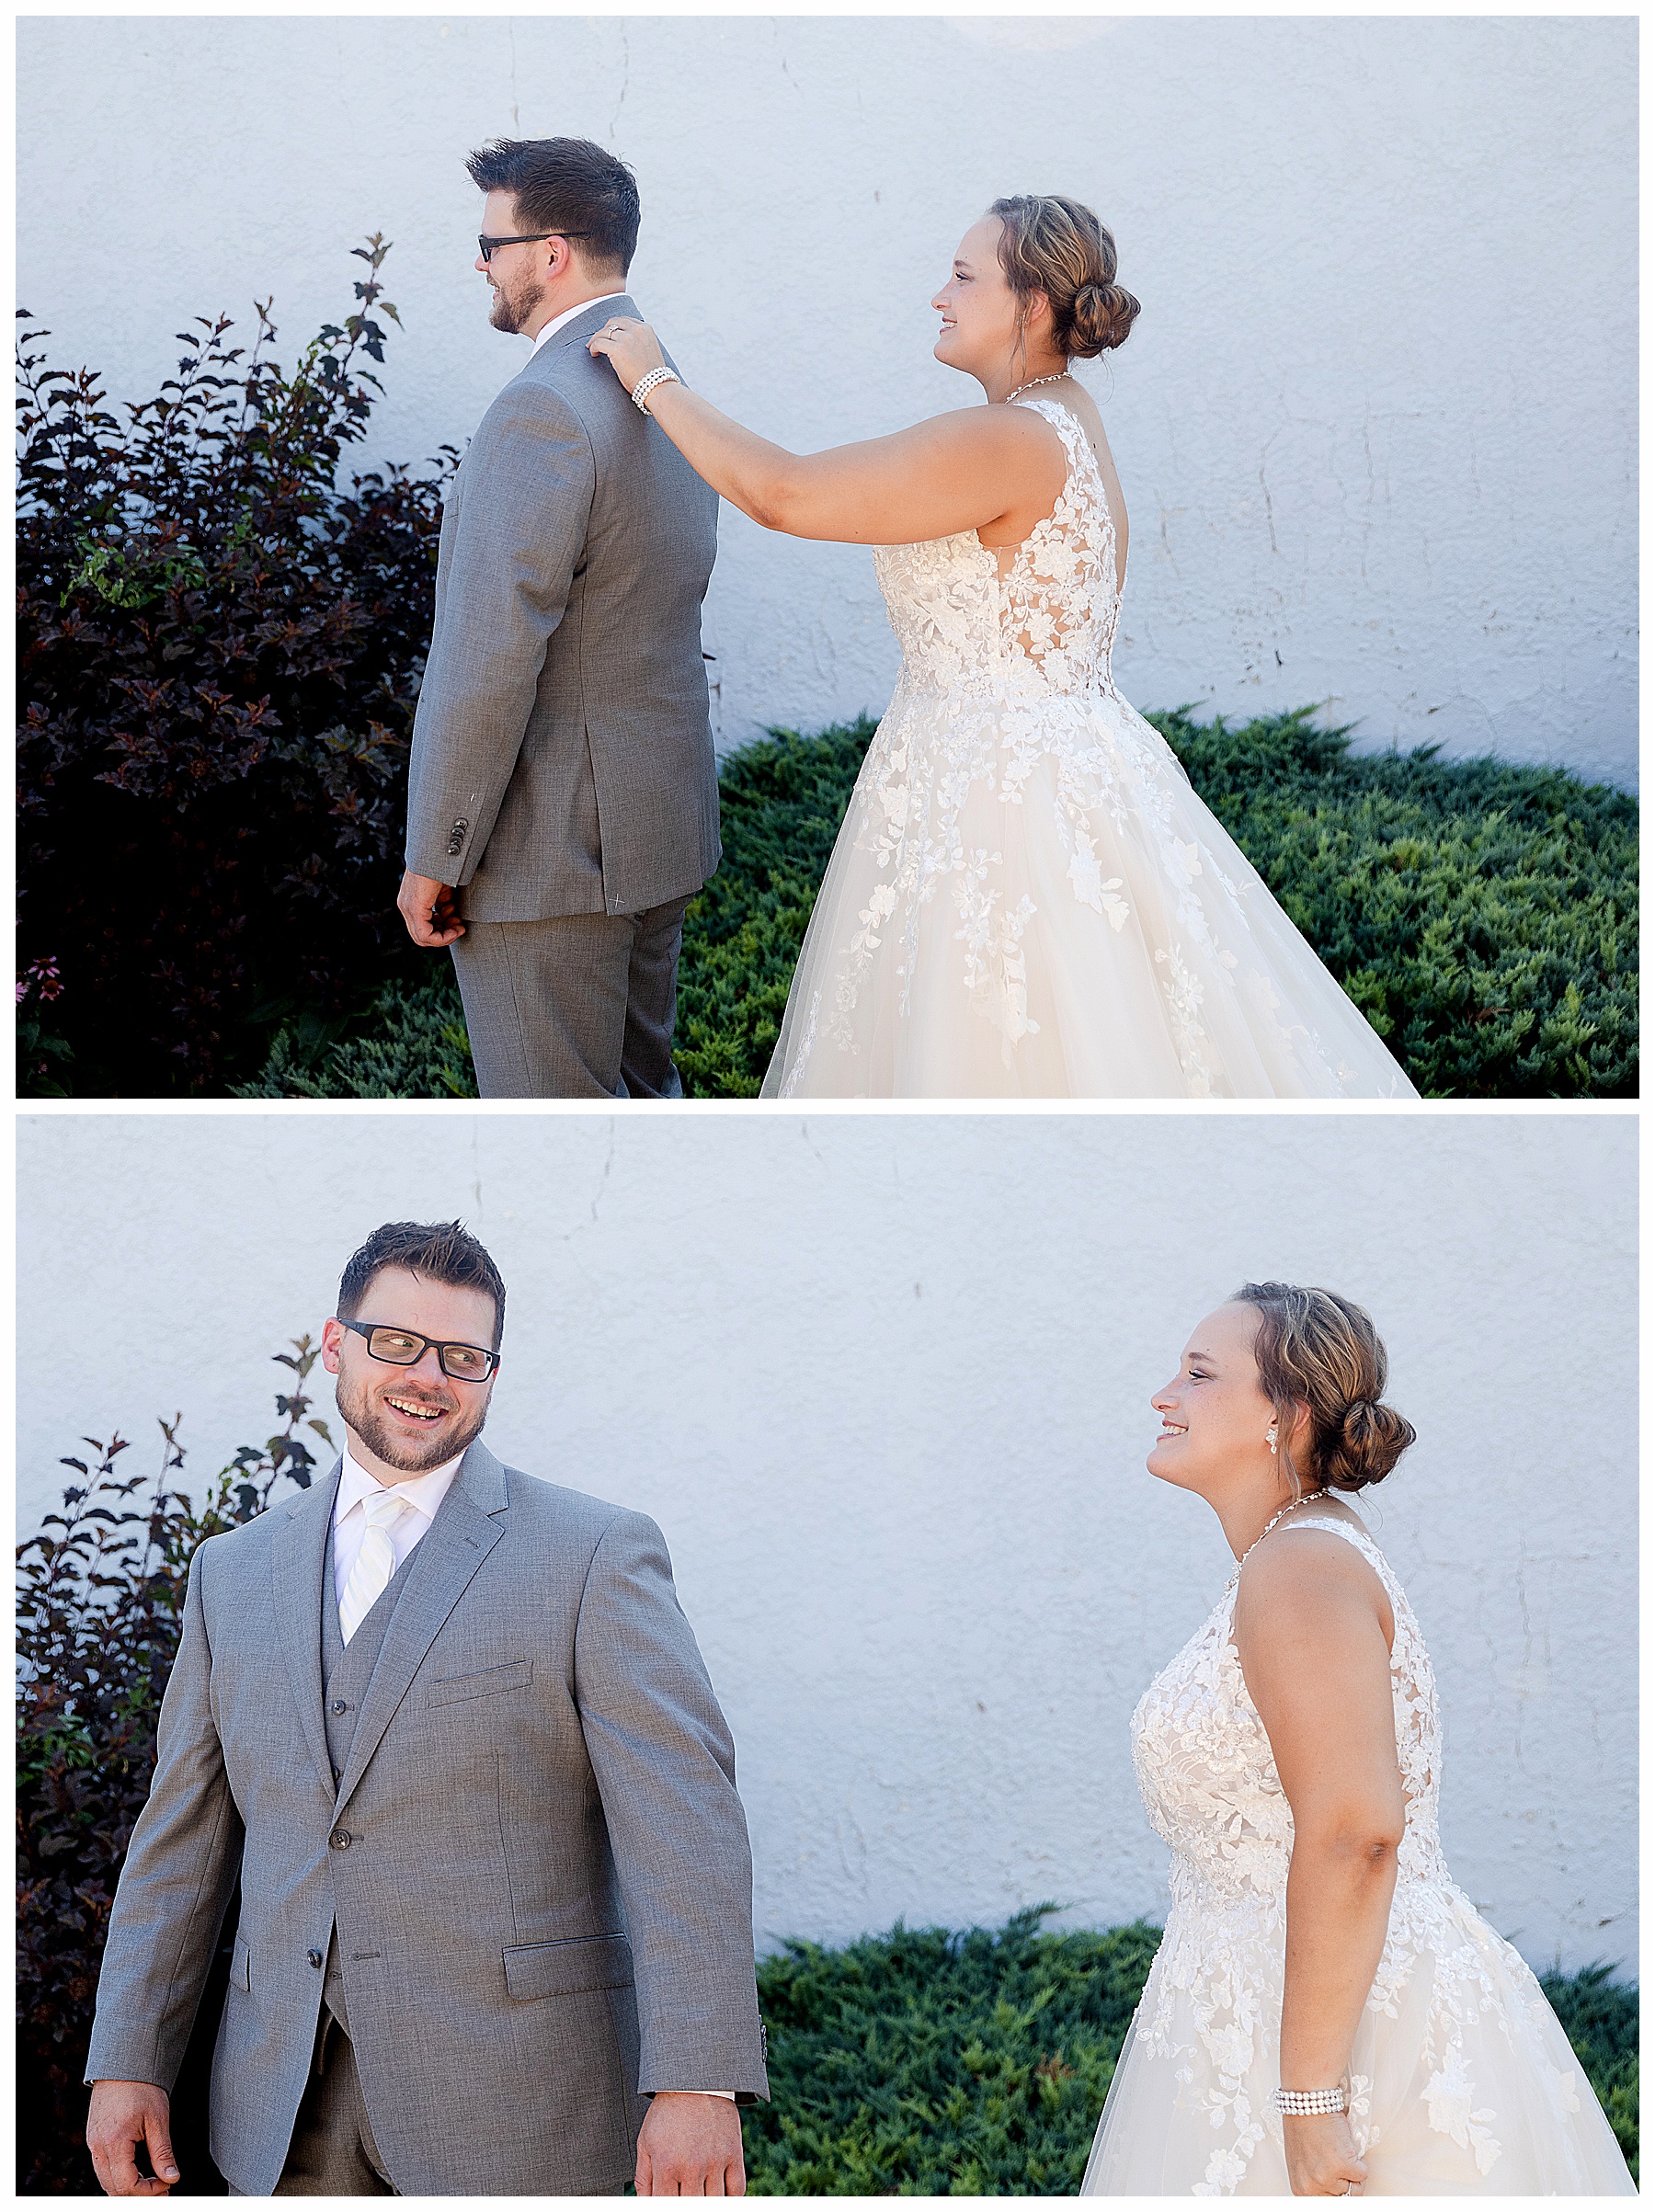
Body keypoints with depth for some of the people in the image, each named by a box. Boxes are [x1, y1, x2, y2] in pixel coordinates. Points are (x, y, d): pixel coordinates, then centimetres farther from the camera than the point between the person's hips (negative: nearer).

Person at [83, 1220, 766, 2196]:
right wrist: (126, 2065, 7)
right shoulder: (236, 1571, 13)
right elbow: (183, 1838, 15)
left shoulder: (595, 1553, -3)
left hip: (510, 2109, -4)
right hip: (290, 2111, 4)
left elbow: (683, 1822, -10)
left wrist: (699, 2082, -20)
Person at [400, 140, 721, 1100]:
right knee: (637, 1083, 20)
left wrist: (435, 859, -17)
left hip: (550, 842, -9)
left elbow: (493, 658, -23)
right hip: (660, 825, 9)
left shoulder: (545, 410, -21)